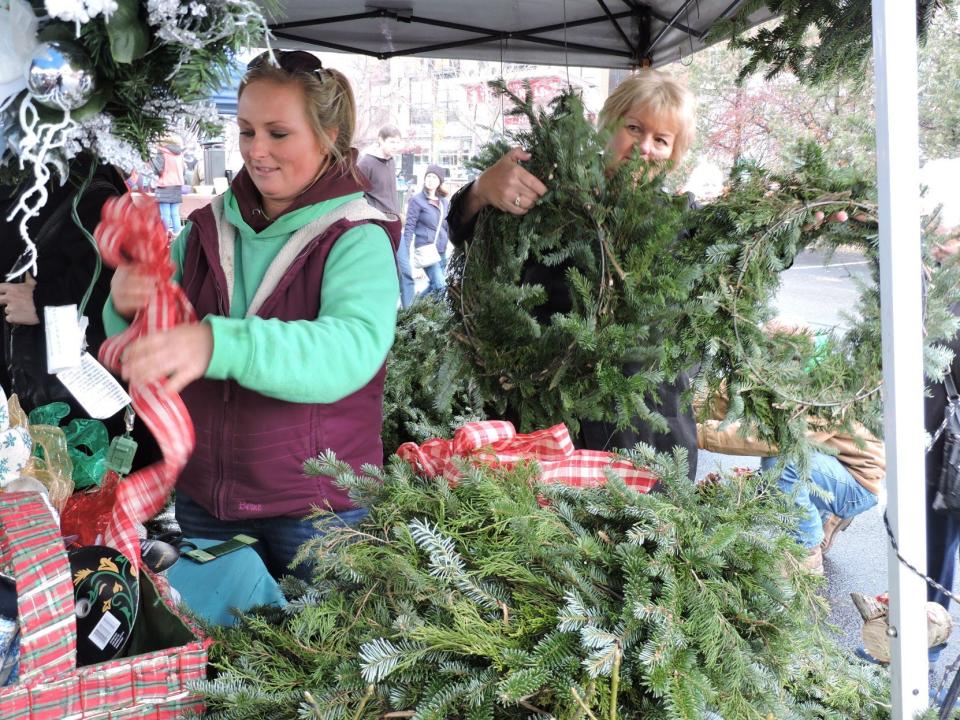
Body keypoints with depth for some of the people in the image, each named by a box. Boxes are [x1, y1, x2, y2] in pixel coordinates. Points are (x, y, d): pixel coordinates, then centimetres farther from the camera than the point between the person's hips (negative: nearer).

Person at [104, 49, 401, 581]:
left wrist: (216, 344, -46)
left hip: (317, 510, -4)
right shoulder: (209, 227, 4)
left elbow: (352, 348, -31)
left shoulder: (359, 238, -12)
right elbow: (147, 347, 5)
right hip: (202, 495, 4)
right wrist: (126, 307, -19)